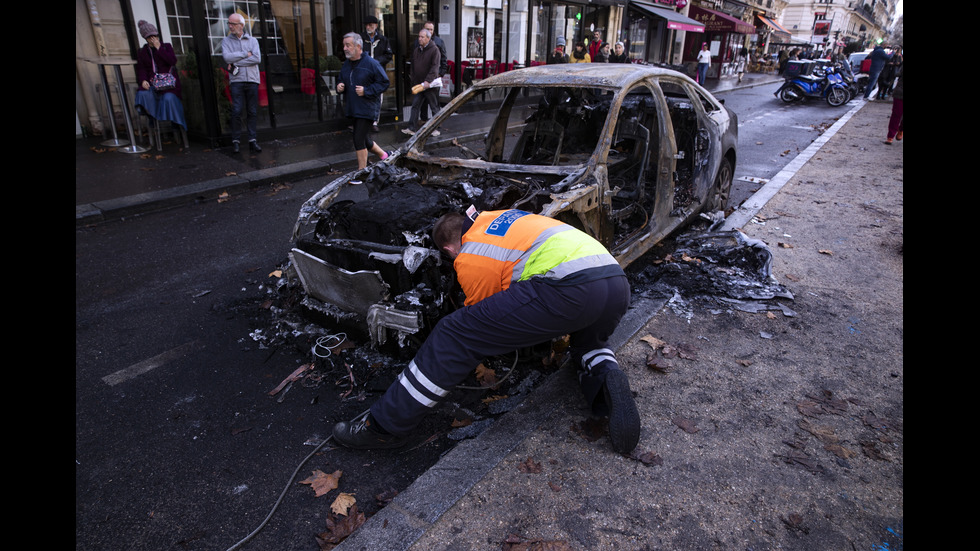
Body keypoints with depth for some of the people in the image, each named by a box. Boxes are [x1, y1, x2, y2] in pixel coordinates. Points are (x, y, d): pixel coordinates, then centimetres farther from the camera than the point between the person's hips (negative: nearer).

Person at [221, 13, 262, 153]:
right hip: (236, 80, -1)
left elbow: (257, 59, -5)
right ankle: (236, 141, -2)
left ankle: (253, 140, 3)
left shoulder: (252, 40, 12)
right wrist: (246, 54, -4)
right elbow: (227, 57, -6)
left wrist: (236, 63, -6)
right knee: (236, 111, -9)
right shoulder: (226, 41, 13)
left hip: (252, 79, 1)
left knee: (252, 111, -1)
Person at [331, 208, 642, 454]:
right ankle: (605, 376, 4)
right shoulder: (495, 217, 31)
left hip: (569, 286, -8)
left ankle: (386, 425, 5)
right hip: (618, 280, 9)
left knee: (454, 335, -3)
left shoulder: (470, 259, 10)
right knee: (588, 341, 41)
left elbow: (481, 316, 22)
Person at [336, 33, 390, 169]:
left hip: (367, 109, -8)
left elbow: (384, 83, -10)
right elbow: (341, 81, 24)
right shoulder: (346, 64, 11)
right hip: (353, 109, 8)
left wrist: (366, 91, -18)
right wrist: (339, 87, 0)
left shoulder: (371, 63, -10)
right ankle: (383, 155, 38)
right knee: (363, 140, 15)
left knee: (358, 140, -12)